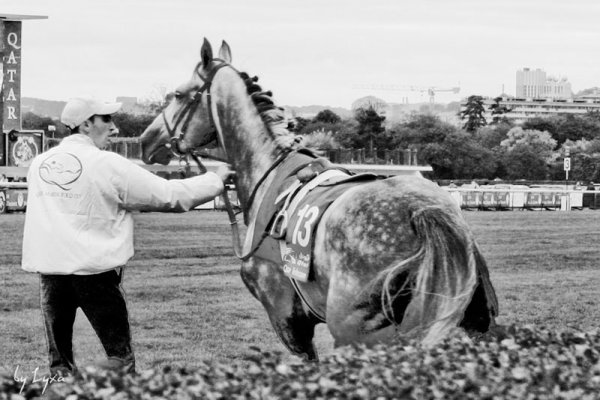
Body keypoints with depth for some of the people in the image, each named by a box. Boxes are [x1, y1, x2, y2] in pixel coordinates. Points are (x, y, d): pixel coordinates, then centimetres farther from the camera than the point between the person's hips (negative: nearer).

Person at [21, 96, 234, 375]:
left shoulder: (39, 164, 7)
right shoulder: (109, 165, -8)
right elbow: (168, 196, -4)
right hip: (94, 268, -5)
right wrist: (216, 179, 9)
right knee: (119, 353, 4)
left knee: (59, 357, 9)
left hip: (48, 266, 5)